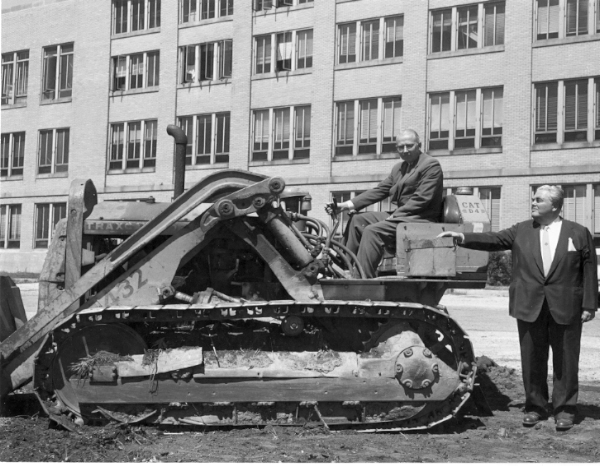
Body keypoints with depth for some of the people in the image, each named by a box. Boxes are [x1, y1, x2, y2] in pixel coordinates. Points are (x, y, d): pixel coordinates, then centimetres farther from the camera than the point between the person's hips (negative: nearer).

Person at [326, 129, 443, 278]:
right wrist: (347, 205, 4)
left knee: (373, 231, -25)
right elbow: (379, 191, 14)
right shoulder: (398, 168, 20)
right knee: (358, 220, 5)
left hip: (420, 218, -9)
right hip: (400, 215, 9)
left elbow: (421, 199, -16)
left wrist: (395, 215, -19)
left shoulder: (431, 165, -7)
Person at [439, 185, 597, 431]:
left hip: (565, 309, -2)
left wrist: (589, 305, -5)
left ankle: (564, 409, 15)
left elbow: (589, 270, 1)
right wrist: (463, 238, -17)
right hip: (530, 308, 2)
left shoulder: (579, 233, 1)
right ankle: (535, 406, 21)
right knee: (532, 360, 8)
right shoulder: (521, 231, 8)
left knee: (565, 361, 4)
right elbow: (494, 240, -2)